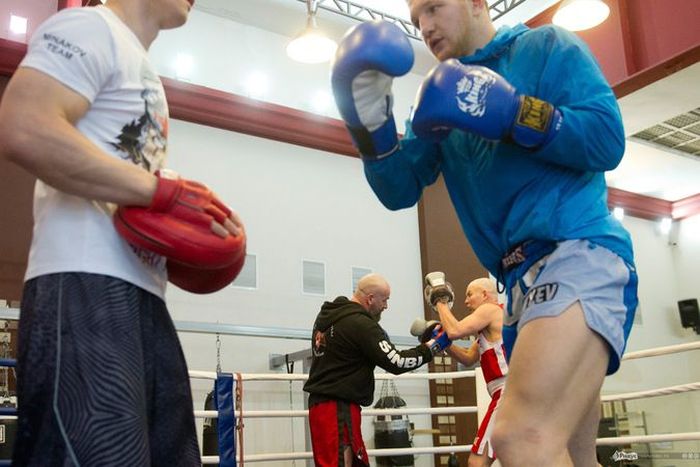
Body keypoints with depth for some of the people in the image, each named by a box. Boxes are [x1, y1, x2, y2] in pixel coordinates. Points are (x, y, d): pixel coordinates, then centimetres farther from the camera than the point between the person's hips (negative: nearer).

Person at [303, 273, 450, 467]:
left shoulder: (328, 315, 12)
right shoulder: (360, 323, -16)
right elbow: (396, 362, -16)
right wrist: (432, 346, -6)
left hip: (322, 402, 9)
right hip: (339, 407, -9)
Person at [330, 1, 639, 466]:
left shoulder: (547, 46, 5)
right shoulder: (444, 92, 20)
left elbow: (607, 139, -8)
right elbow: (399, 191, 11)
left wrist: (511, 113, -16)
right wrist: (371, 122, -4)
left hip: (579, 252, -7)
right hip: (524, 280, 7)